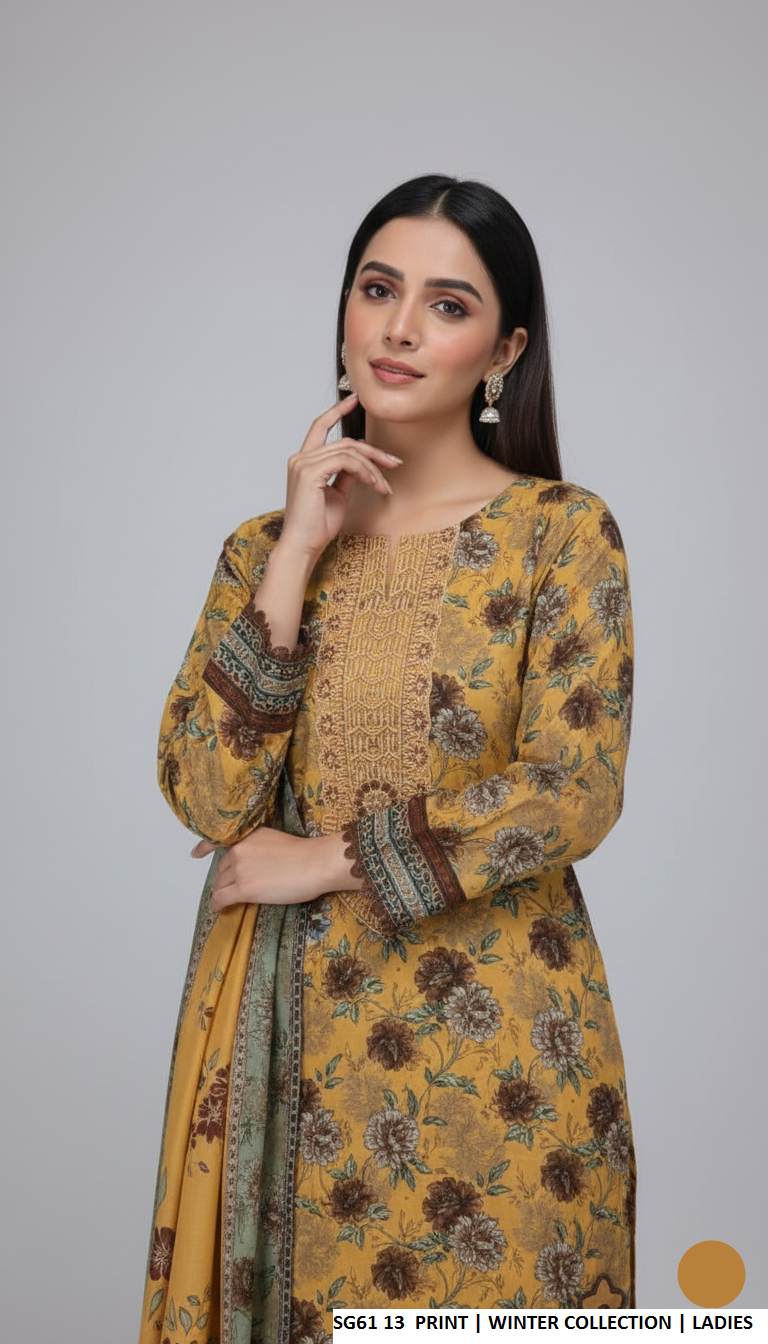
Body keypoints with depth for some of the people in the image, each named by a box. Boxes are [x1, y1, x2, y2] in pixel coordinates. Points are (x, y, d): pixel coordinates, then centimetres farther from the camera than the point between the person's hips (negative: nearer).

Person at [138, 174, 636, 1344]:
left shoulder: (561, 531, -5)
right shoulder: (267, 541, 5)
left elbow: (575, 794, -13)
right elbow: (206, 797, -5)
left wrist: (327, 861, -10)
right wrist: (294, 557, -10)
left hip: (487, 1033, -3)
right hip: (292, 1029, 3)